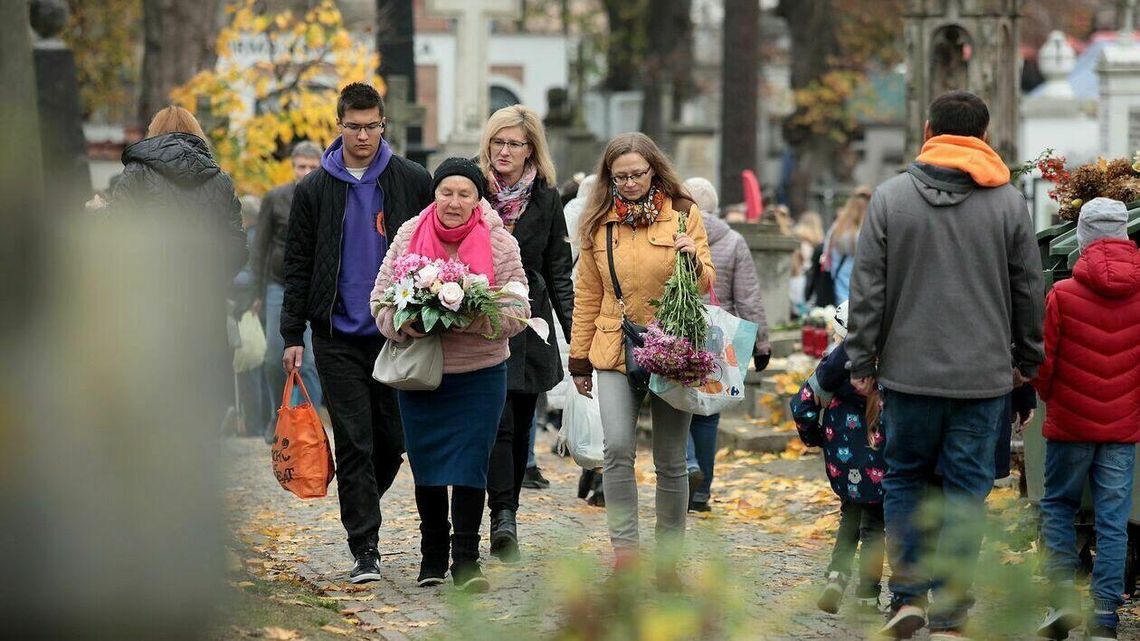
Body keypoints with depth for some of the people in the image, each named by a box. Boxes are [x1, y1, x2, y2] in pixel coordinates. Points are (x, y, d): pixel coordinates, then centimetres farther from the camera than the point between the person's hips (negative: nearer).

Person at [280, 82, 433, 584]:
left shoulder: (413, 182, 3)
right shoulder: (314, 190, 4)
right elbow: (297, 267, 6)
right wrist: (292, 335, 0)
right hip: (338, 338, -1)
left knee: (394, 437, 5)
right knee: (353, 443, -4)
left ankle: (362, 509, 31)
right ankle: (365, 548, -1)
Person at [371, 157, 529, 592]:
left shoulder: (500, 244, -5)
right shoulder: (409, 236, 0)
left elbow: (518, 312, -5)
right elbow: (381, 297, 3)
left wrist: (473, 321, -23)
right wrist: (402, 324, -18)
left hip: (480, 373, -2)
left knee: (469, 466, -7)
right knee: (426, 467, 9)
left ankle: (466, 560, 1)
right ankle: (432, 558, 24)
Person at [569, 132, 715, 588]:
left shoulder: (683, 214, 2)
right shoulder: (598, 225, 8)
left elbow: (705, 283, 4)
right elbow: (587, 295, 13)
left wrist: (694, 260, -18)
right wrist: (580, 359, 12)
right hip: (615, 353, 1)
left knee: (670, 461, 4)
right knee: (617, 448, -19)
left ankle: (667, 557, 15)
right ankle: (624, 547, -15)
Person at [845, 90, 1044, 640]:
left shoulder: (890, 197, -2)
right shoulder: (1008, 203, 0)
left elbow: (867, 287, -1)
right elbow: (1029, 291, 6)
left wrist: (862, 361, 6)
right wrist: (1026, 361, 18)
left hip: (908, 370, 0)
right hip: (983, 376, 0)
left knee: (904, 478, 15)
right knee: (966, 490, 4)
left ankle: (907, 595, 7)